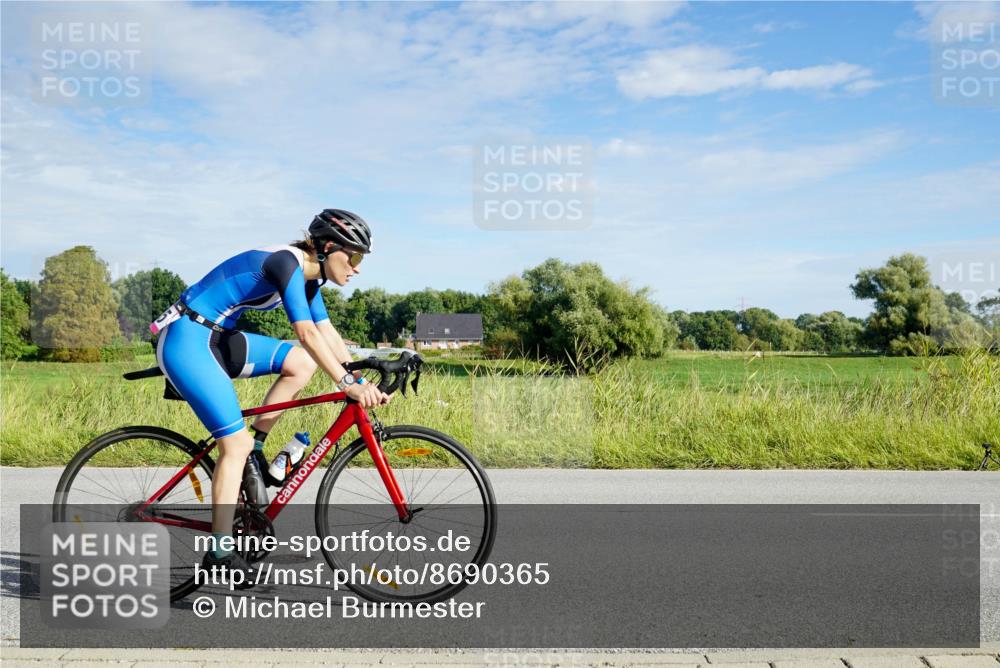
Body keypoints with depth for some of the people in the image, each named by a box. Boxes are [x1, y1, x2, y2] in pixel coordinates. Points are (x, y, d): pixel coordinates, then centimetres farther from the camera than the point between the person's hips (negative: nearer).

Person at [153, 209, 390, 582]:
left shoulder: (307, 275, 8)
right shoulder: (286, 262, -20)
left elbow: (328, 335, 8)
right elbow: (307, 333, -30)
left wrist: (363, 382, 1)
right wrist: (347, 383, -32)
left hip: (215, 339, 9)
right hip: (186, 341, -9)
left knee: (302, 363, 2)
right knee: (236, 442, -11)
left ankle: (255, 449, 7)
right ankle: (220, 554, -5)